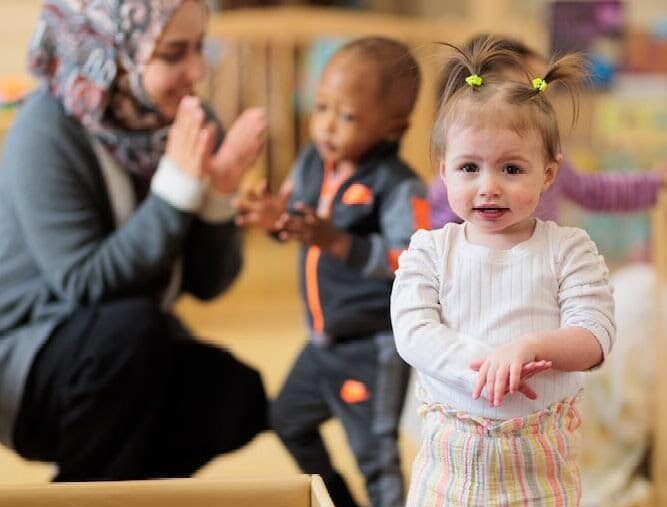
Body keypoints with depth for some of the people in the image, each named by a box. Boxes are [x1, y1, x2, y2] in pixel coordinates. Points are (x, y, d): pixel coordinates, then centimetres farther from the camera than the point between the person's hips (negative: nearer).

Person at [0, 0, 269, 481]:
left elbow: (208, 283, -4)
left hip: (134, 356, 5)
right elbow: (86, 284, -27)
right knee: (132, 325, -34)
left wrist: (218, 194, -22)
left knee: (239, 397, -20)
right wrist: (178, 187, -30)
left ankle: (125, 477, 7)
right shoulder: (48, 131, -21)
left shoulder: (187, 121, -6)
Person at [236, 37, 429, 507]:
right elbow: (292, 207, 12)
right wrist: (276, 215, -12)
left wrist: (339, 242, -44)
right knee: (290, 420, 25)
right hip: (324, 340, 9)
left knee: (375, 452, 1)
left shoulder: (398, 186, -24)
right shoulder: (312, 161, -3)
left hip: (375, 348, -9)